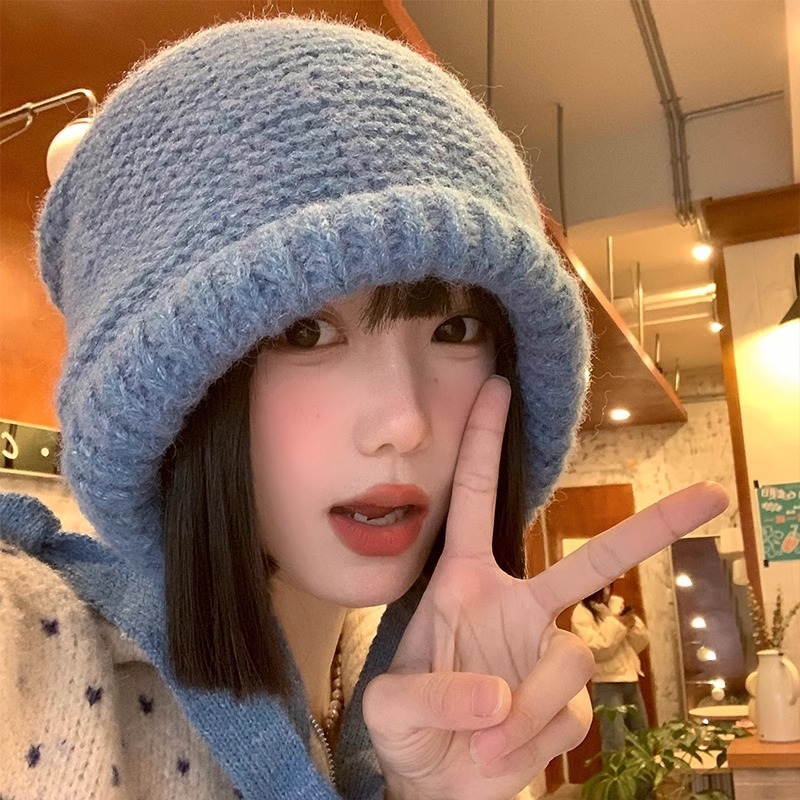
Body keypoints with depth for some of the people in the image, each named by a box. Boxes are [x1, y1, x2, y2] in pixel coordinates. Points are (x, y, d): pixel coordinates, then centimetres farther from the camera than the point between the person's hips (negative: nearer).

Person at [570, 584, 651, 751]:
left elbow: (641, 643, 11)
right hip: (607, 684, -7)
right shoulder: (582, 613, -8)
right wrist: (617, 625, -18)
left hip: (631, 680, 7)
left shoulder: (618, 604, 10)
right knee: (615, 744, -12)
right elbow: (594, 650, -19)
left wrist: (633, 626, -8)